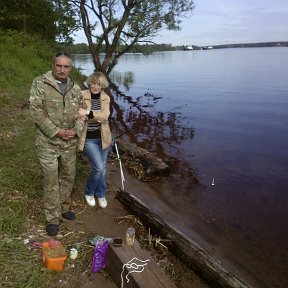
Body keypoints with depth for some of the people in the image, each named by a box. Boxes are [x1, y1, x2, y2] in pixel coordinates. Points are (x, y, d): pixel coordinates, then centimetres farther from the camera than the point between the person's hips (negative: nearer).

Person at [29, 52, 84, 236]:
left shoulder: (75, 88, 5)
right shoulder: (40, 84, -9)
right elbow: (36, 111, -15)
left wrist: (76, 130, -8)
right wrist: (56, 131, -19)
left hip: (70, 142, 5)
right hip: (48, 142, -4)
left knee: (68, 176, 15)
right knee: (51, 180, 1)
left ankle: (64, 208, 36)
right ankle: (53, 219, 15)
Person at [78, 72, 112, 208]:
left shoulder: (105, 98, -2)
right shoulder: (81, 96, -12)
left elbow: (104, 116, -18)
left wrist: (88, 113, -30)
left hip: (102, 138, 4)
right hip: (88, 139, -4)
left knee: (102, 167, 15)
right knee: (98, 167, -10)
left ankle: (100, 194, 37)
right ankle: (89, 192, 19)